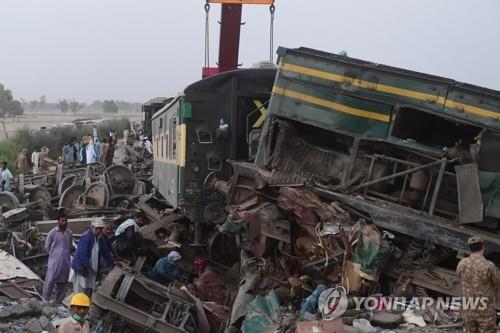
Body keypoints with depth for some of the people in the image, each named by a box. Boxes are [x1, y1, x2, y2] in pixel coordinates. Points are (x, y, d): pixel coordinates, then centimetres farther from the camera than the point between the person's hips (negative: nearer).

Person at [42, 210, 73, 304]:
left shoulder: (69, 233, 5)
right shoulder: (52, 233, -6)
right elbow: (47, 246, 4)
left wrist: (67, 255, 12)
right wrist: (53, 255, 6)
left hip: (66, 262, 4)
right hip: (54, 261, -4)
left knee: (62, 282, 9)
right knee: (50, 280, -7)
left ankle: (59, 302, 18)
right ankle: (45, 300, 4)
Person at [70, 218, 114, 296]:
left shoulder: (100, 238, 8)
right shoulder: (86, 236, -17)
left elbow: (105, 252, 19)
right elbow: (82, 254, -23)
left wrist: (113, 262, 17)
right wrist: (89, 267, -22)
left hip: (91, 270, 8)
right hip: (81, 269, -8)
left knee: (88, 293, 11)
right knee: (79, 292, -5)